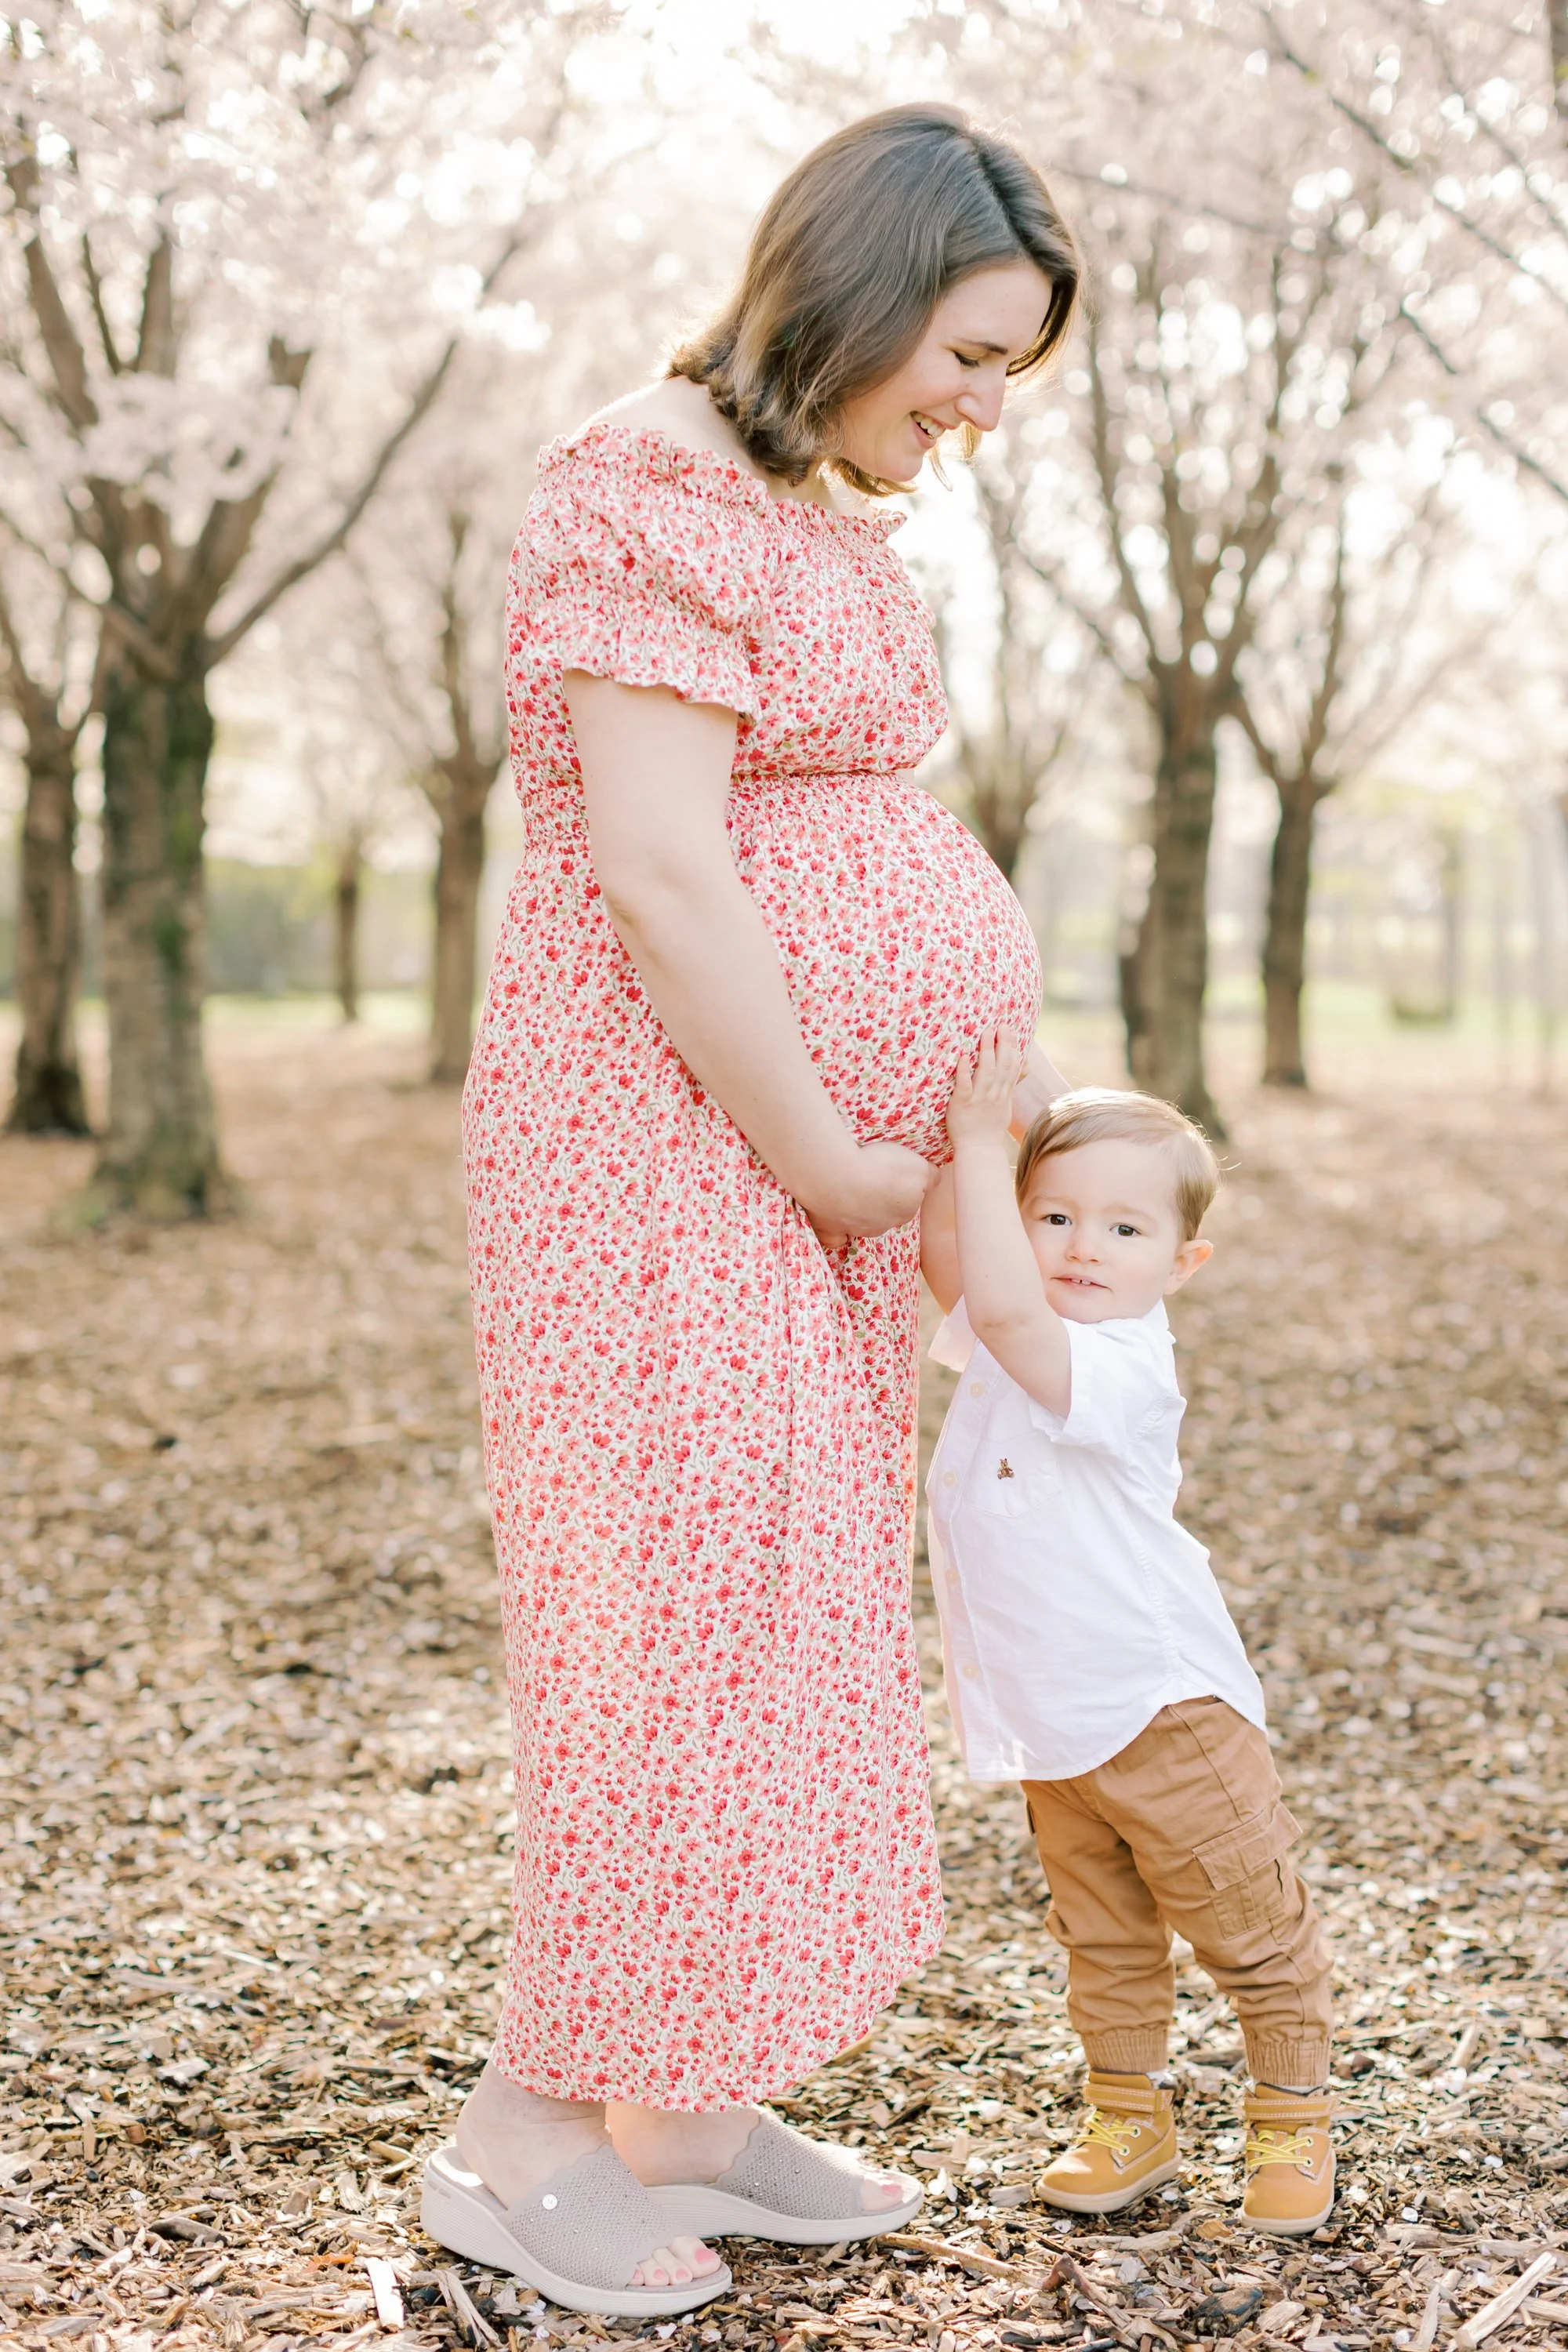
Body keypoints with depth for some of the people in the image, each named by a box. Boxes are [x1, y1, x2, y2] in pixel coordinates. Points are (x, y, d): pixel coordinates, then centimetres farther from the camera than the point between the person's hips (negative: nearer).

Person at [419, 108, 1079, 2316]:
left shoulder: (817, 517, 15)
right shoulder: (652, 495, -16)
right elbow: (659, 877, -23)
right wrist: (829, 1163, -16)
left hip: (809, 1153, 10)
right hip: (671, 1144, -10)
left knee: (788, 1618, 11)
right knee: (692, 1616, -8)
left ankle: (681, 2110, 21)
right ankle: (519, 2135, 6)